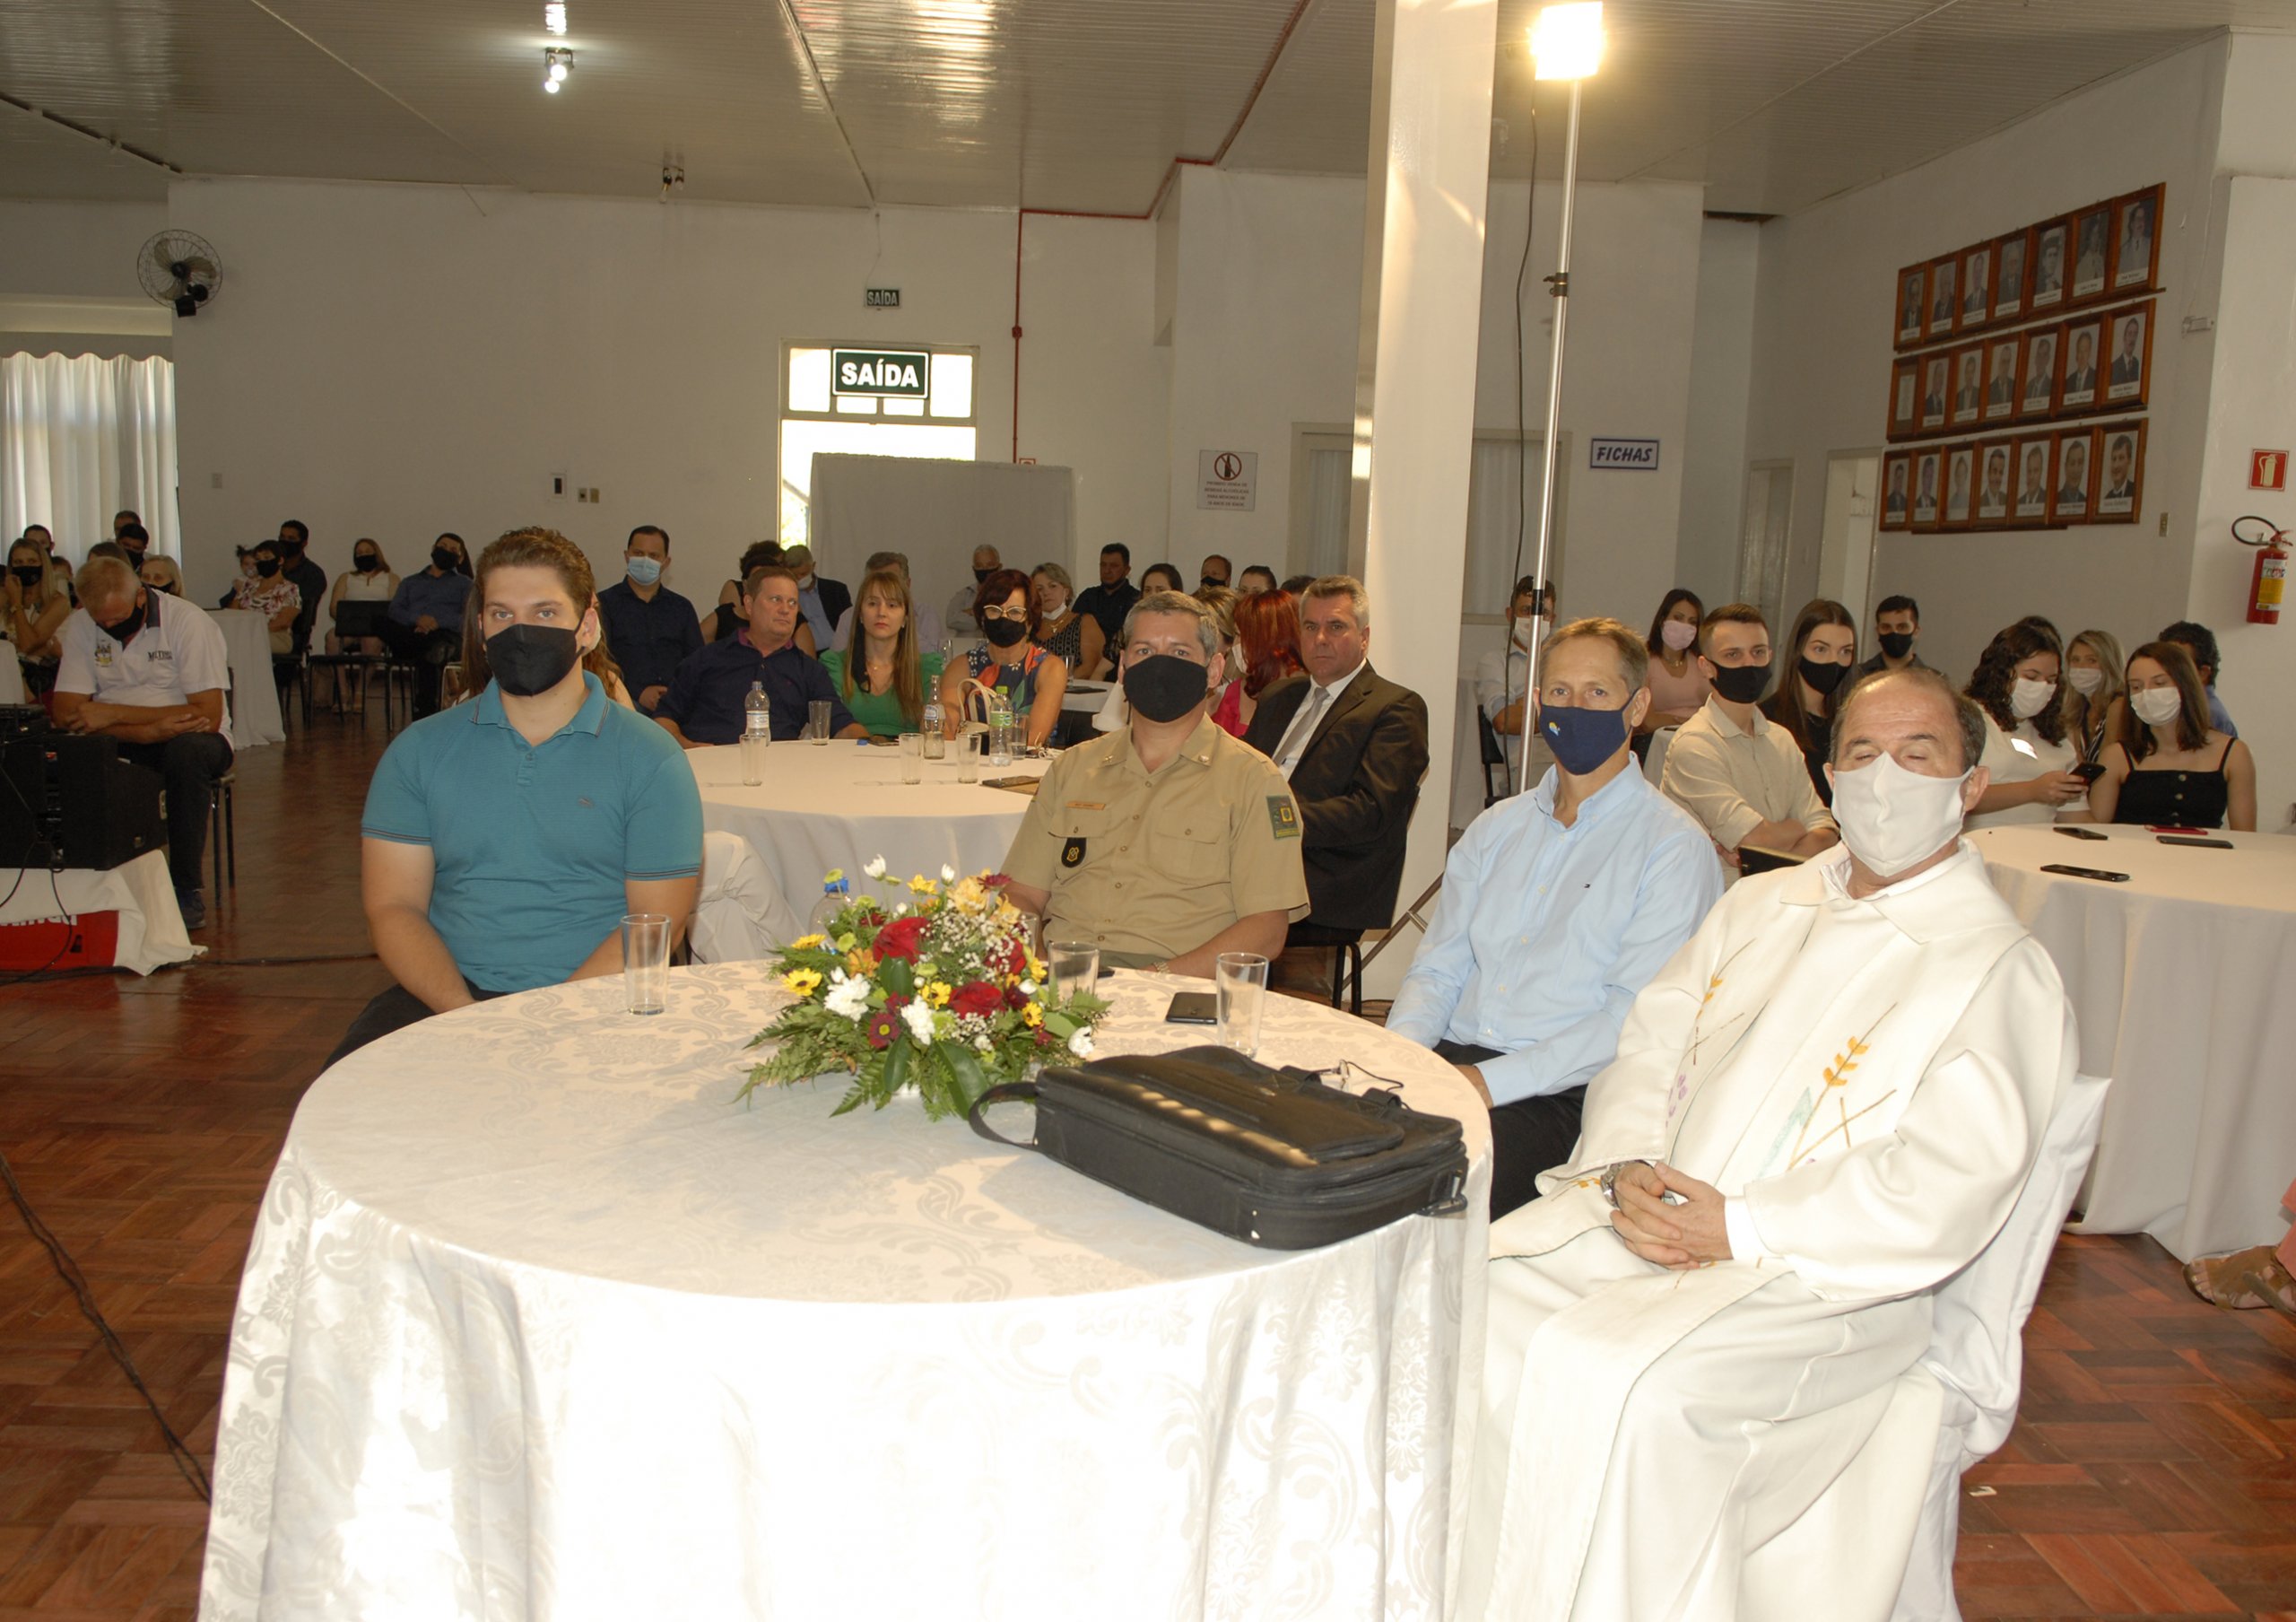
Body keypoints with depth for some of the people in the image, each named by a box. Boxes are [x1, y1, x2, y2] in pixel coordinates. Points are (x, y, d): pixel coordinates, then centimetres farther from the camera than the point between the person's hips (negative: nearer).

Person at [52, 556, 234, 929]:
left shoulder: (188, 621, -13)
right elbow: (66, 714, -11)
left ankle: (187, 890, -24)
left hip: (187, 739, -3)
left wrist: (113, 713, -22)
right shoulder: (79, 627, -3)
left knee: (188, 750, -37)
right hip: (122, 745, 3)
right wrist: (150, 729, -27)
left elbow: (208, 715, -20)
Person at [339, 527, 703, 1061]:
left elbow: (657, 922, -2)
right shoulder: (420, 750, 11)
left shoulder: (649, 759, 3)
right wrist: (464, 1013, -13)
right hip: (448, 994, 2)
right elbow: (393, 907, 6)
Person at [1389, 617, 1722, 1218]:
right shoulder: (1497, 827, 19)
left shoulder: (1674, 847, 0)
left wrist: (1491, 1081, -19)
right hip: (1445, 1063, 5)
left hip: (1562, 1095, -5)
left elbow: (1635, 1018, -11)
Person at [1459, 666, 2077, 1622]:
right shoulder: (1759, 908, 18)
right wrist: (1624, 1171, -7)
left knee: (1605, 1378, -33)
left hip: (1822, 1281, -6)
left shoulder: (2003, 971, -3)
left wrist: (1739, 1229, -19)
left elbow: (1950, 1190, -14)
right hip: (1645, 1220, 6)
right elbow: (1647, 1050, 14)